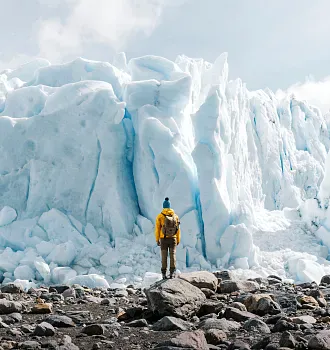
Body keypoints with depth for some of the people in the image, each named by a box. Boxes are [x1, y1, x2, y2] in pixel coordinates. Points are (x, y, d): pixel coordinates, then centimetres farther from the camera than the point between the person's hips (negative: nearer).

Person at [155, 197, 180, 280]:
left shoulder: (159, 216, -7)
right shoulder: (175, 216, 0)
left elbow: (157, 229, -7)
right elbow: (177, 229, 2)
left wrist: (157, 239, 2)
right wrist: (178, 240, 10)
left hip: (163, 239, -1)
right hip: (173, 239, 1)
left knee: (164, 257, 4)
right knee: (172, 255, 1)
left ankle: (164, 274, 4)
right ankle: (172, 273, -6)